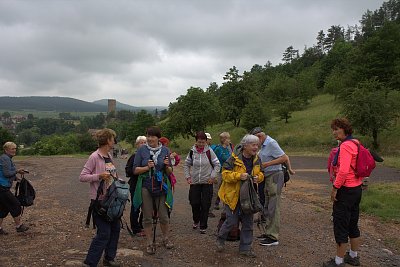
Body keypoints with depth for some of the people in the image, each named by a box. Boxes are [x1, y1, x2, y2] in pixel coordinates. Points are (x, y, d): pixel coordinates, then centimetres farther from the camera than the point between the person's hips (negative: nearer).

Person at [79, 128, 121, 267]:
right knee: (104, 233, -6)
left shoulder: (109, 156, 8)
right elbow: (82, 177, -15)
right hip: (100, 200, -8)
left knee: (115, 228, 15)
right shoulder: (94, 157, -15)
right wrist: (99, 176, -25)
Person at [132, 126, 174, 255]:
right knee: (147, 217, 7)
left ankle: (166, 238, 32)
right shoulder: (142, 150, -3)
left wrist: (167, 165, -14)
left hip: (161, 187, 1)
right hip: (145, 187, -1)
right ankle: (150, 242, 24)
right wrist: (147, 167, -18)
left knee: (164, 216, 6)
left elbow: (169, 172, 7)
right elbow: (135, 170, -3)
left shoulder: (165, 150, 2)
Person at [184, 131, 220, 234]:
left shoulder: (209, 151, -6)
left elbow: (217, 164, 0)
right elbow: (186, 165, 12)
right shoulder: (192, 151, 0)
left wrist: (213, 176, -7)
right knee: (194, 203, 6)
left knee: (205, 205, 0)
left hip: (207, 182, -2)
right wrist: (188, 176, 3)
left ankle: (203, 226, 13)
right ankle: (196, 220, 33)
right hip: (195, 182, 2)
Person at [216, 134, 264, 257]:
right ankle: (220, 239, 27)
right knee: (232, 221, -1)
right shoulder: (234, 159, -17)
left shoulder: (257, 160, 2)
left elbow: (261, 173, 15)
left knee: (248, 222, 9)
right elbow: (225, 174, -17)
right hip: (233, 195, -5)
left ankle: (245, 248, 23)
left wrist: (259, 177, -9)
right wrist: (238, 176, -31)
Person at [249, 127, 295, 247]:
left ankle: (273, 237, -1)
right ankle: (268, 232, 26)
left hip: (274, 176, -10)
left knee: (273, 207, -6)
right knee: (266, 206, 15)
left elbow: (284, 158, -20)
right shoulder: (264, 145, 14)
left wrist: (267, 164, -19)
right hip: (267, 177, 10)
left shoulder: (271, 143, -14)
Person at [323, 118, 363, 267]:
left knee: (340, 225, 0)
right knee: (353, 224, 20)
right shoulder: (355, 144, 10)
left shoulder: (345, 146, -20)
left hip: (346, 190, -10)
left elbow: (343, 170, -29)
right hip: (357, 188, 10)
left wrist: (335, 188, -20)